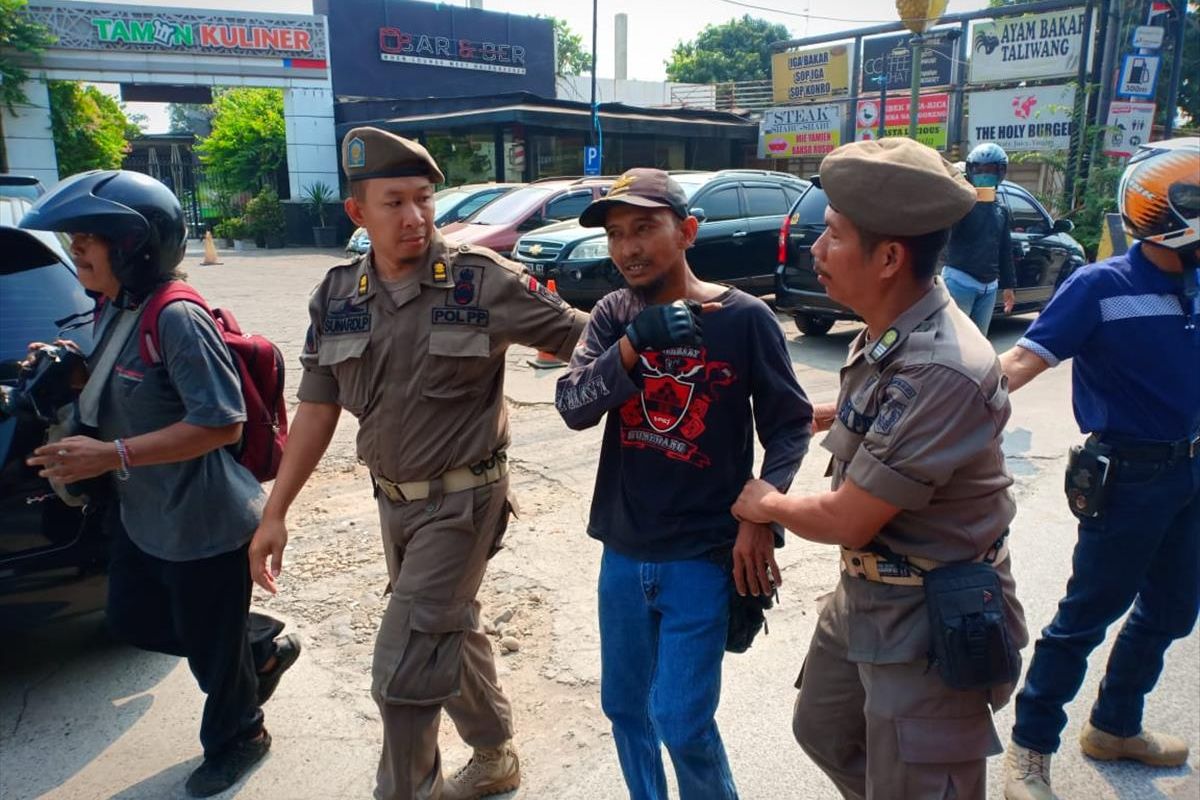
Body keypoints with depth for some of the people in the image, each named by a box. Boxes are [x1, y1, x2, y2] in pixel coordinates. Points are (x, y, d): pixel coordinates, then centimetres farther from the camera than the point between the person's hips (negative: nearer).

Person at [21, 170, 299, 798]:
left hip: (204, 528, -9)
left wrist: (111, 456, -28)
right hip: (142, 519, 9)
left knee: (210, 647, 11)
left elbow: (222, 422, -28)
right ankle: (262, 646, 41)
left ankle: (234, 741, 40)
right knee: (133, 622, 23)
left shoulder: (177, 320, -25)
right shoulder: (114, 311, 3)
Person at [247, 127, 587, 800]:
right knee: (452, 634, 22)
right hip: (393, 499, 6)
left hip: (462, 500, -6)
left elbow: (578, 336, -11)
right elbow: (317, 408, 4)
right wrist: (276, 513, 3)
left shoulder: (482, 282, -14)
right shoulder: (337, 297, 0)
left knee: (406, 668, -4)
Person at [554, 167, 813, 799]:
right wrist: (635, 342, -26)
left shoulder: (744, 318, -11)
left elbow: (791, 424, -3)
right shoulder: (612, 315, -1)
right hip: (622, 552, 4)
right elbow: (573, 407, -13)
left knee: (682, 724, 2)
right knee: (623, 706, 19)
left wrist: (760, 516, -13)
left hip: (703, 557, -4)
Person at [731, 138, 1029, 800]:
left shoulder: (943, 369, -32)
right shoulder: (886, 335, -4)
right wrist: (839, 413, 29)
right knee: (822, 731, 25)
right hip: (864, 594, 9)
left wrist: (766, 504, -8)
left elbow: (846, 521, -26)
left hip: (932, 622, -9)